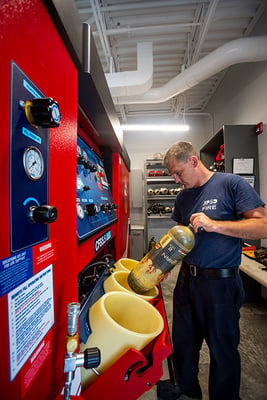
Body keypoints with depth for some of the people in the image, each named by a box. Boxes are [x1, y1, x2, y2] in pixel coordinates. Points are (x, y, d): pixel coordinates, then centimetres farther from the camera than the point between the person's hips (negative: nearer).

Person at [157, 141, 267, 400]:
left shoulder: (231, 184, -11)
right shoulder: (183, 196, 6)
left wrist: (214, 224, -25)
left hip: (221, 283, -5)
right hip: (187, 279, 6)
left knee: (223, 349, 17)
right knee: (183, 341, 23)